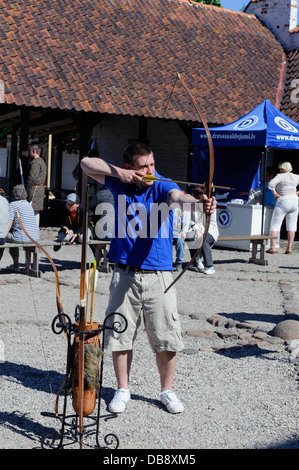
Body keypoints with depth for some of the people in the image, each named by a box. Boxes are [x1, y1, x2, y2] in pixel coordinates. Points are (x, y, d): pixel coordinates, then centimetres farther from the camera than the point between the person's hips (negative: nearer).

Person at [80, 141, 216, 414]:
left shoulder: (162, 186, -6)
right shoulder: (120, 184, 4)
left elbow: (177, 196, -28)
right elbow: (87, 163, 5)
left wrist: (198, 202, -51)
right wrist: (118, 173, -10)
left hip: (159, 276, -2)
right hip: (125, 275, 2)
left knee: (167, 339, 1)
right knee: (120, 335, 7)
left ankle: (167, 390, 21)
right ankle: (123, 390, 26)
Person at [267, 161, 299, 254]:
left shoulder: (280, 176, -6)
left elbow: (271, 183, -23)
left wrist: (275, 194, -11)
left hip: (283, 202, -5)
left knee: (275, 225, 1)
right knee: (291, 226, 10)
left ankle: (272, 247, -7)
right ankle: (289, 248, 5)